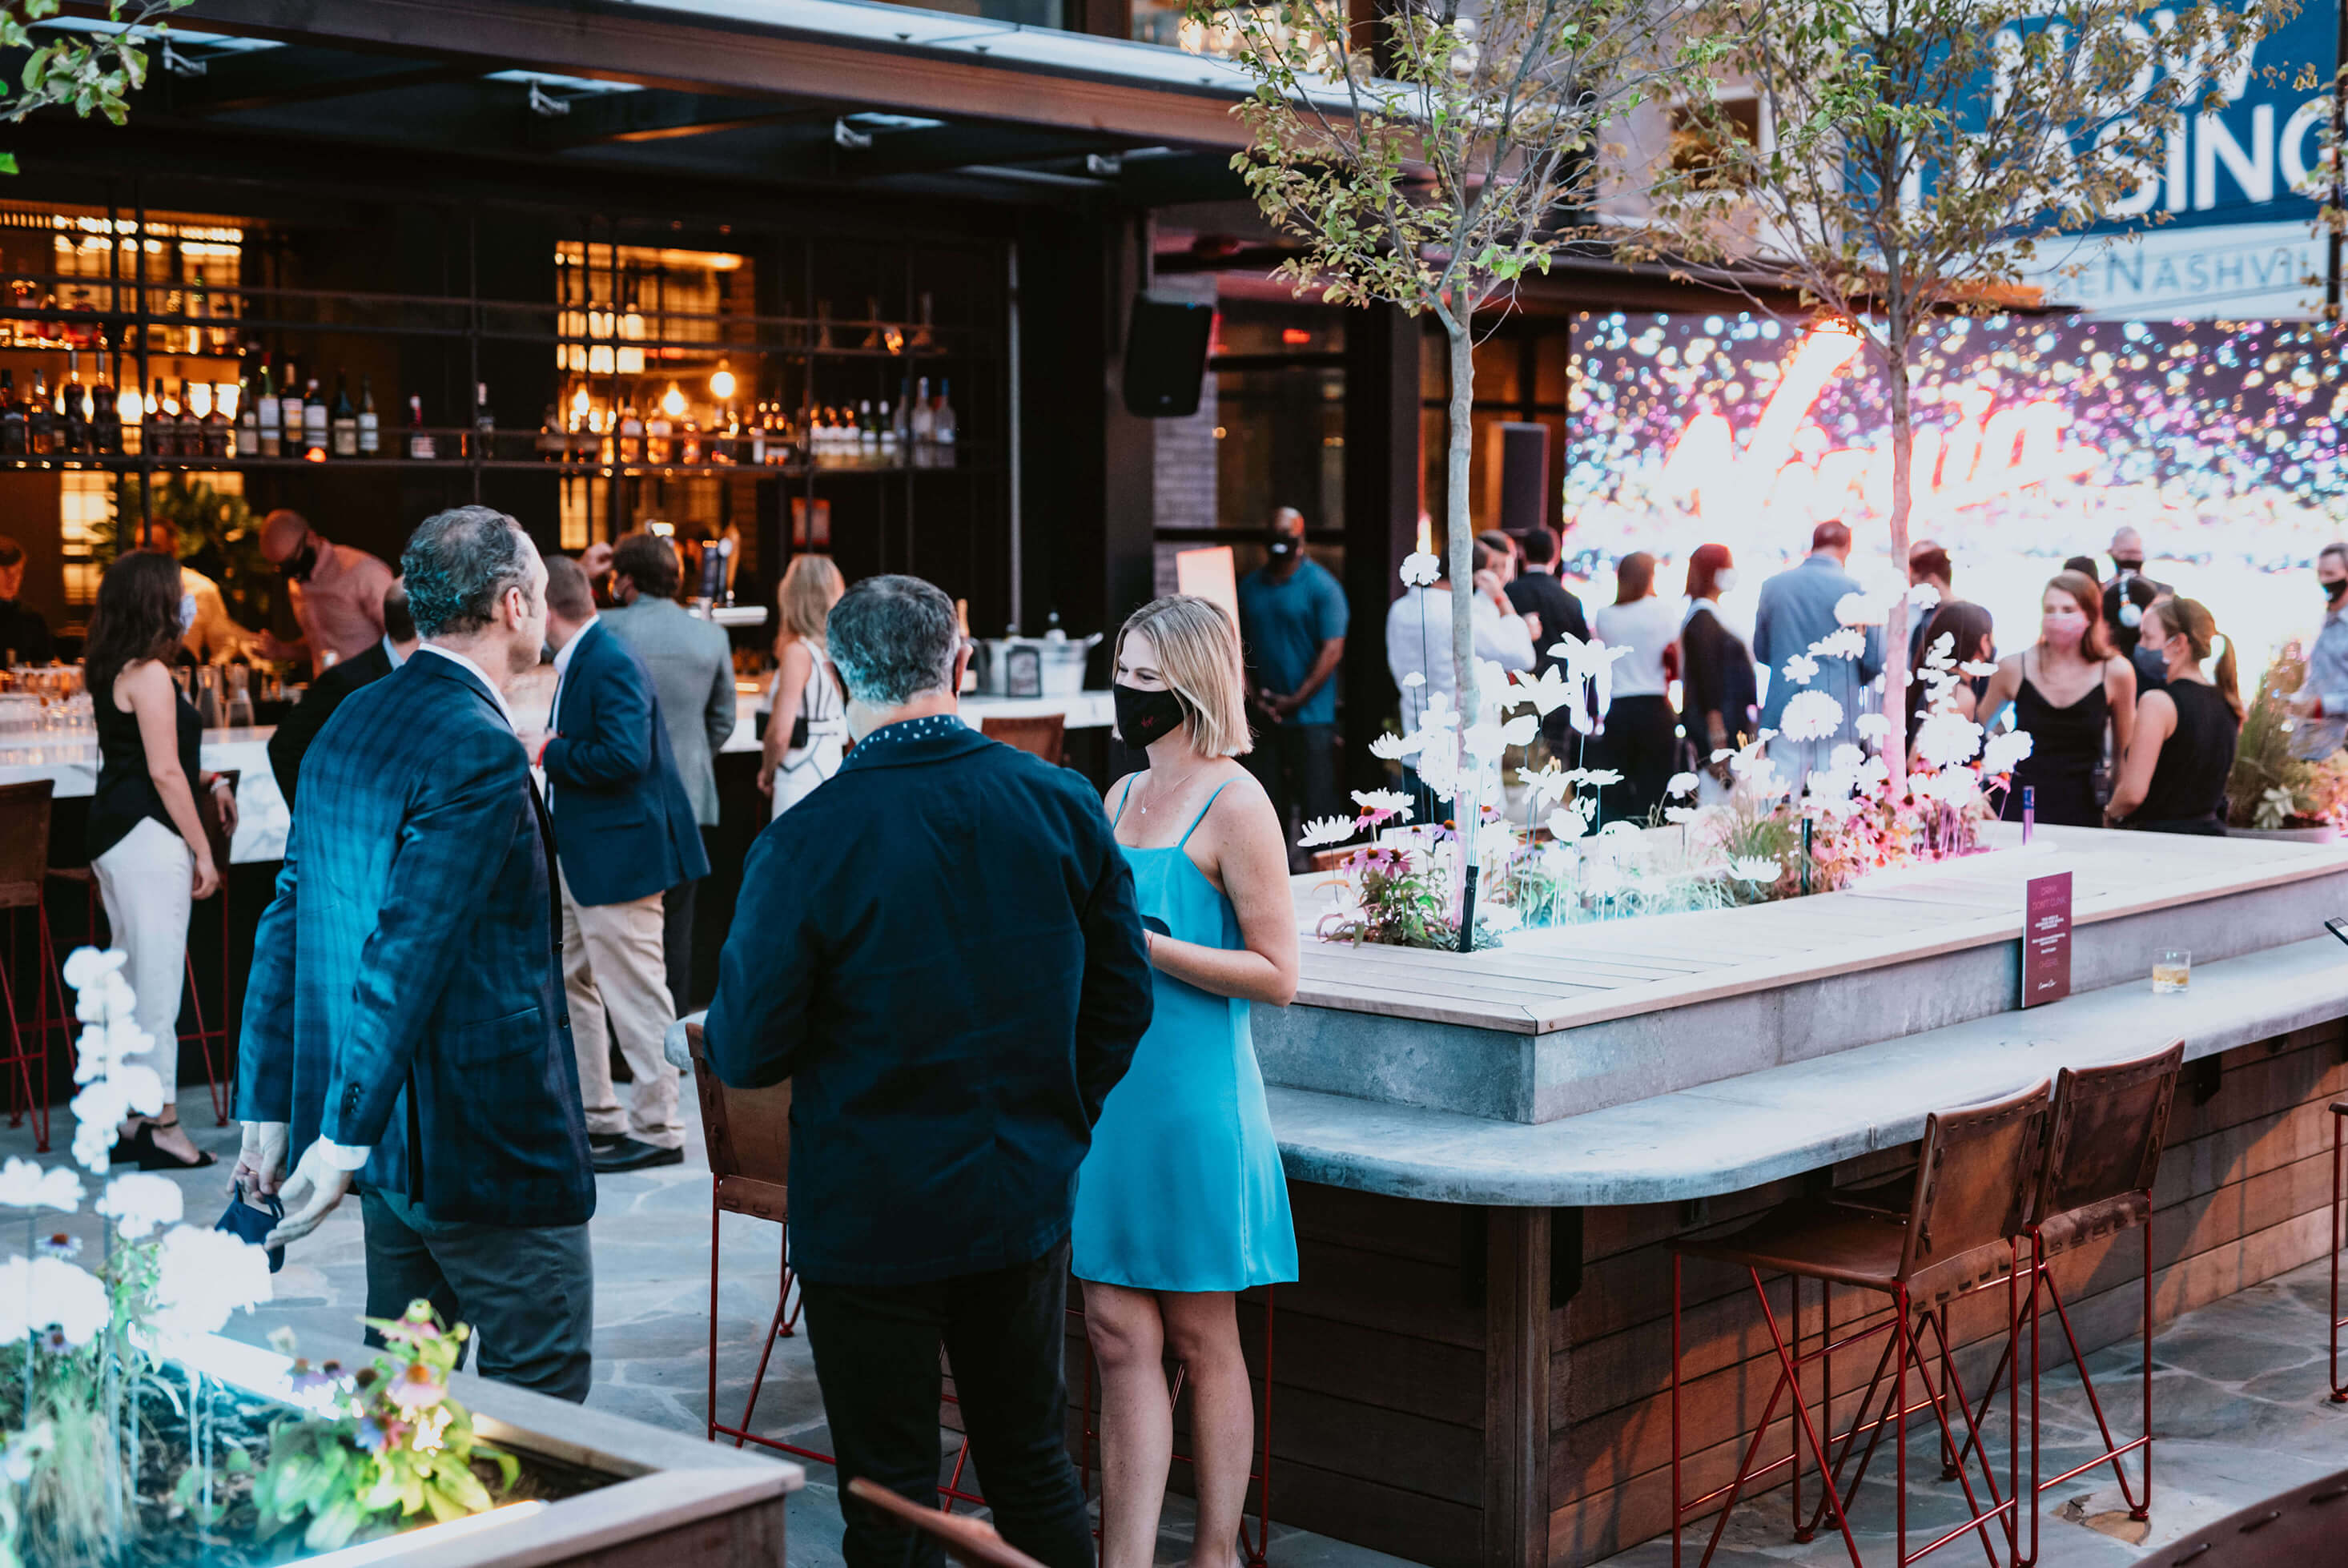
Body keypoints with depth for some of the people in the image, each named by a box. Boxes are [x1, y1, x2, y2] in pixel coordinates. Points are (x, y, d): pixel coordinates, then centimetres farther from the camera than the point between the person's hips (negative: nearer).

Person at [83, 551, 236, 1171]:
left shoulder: (111, 673, 14)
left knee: (129, 978, 15)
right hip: (148, 839, -10)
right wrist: (203, 850, -13)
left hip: (113, 835, 10)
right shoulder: (150, 675, -15)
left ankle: (124, 1120, 21)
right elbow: (164, 774, -17)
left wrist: (208, 781, 14)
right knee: (159, 980, -5)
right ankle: (161, 1124, -1)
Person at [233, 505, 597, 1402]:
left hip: (395, 1128, 9)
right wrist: (344, 1139, -22)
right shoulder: (479, 752, -19)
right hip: (486, 1141, -9)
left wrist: (268, 1106, 16)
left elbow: (287, 923, 12)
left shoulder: (351, 723, 9)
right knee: (540, 1393, 2)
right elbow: (408, 952, -24)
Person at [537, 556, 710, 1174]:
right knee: (569, 984, 17)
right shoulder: (577, 662, 12)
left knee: (635, 996, -3)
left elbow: (623, 756, -28)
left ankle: (657, 1131, 5)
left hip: (618, 854, -11)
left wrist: (551, 752, -17)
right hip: (579, 857, 11)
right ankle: (595, 1116, 27)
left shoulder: (612, 665, -19)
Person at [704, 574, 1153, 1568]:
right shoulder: (1063, 804, -5)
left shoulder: (805, 843, -17)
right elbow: (1123, 1000, 3)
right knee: (1034, 1467, 19)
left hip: (870, 1217, -4)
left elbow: (744, 1055, -13)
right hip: (1026, 1202, 4)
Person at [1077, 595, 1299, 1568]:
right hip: (1109, 1091, 7)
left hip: (1195, 1100, -6)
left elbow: (1275, 976, -12)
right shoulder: (1120, 798, 13)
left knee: (1201, 1339, 5)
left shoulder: (1235, 804, -9)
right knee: (1119, 1335, 3)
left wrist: (1144, 945, -18)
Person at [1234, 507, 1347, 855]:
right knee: (1267, 804, 7)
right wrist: (1253, 695, -3)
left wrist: (1295, 701, -12)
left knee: (1316, 801, -5)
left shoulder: (1321, 585, -3)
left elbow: (1332, 649, -9)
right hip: (1263, 717, 5)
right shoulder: (1250, 586, 11)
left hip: (1311, 715, -4)